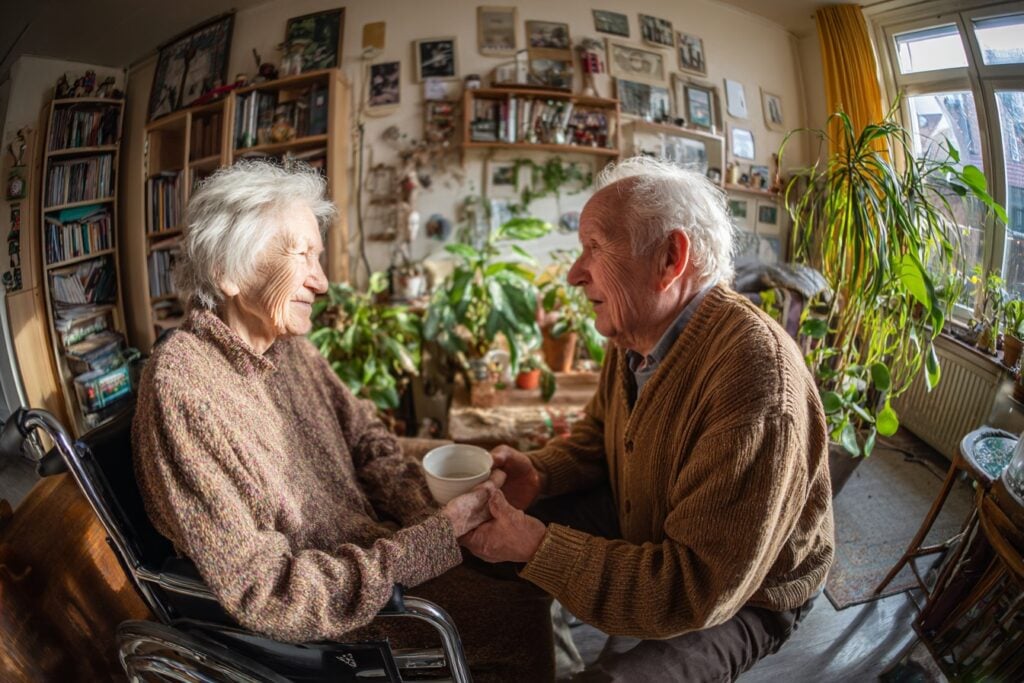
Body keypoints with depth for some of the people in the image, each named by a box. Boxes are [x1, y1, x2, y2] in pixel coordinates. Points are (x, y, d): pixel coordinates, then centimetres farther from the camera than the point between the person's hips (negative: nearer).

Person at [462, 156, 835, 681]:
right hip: (644, 527, 7)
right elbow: (598, 432, 7)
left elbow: (700, 590, -32)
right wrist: (540, 472, -14)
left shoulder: (754, 376, -36)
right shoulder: (635, 330, -8)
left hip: (747, 597, -7)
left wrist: (538, 548, -31)